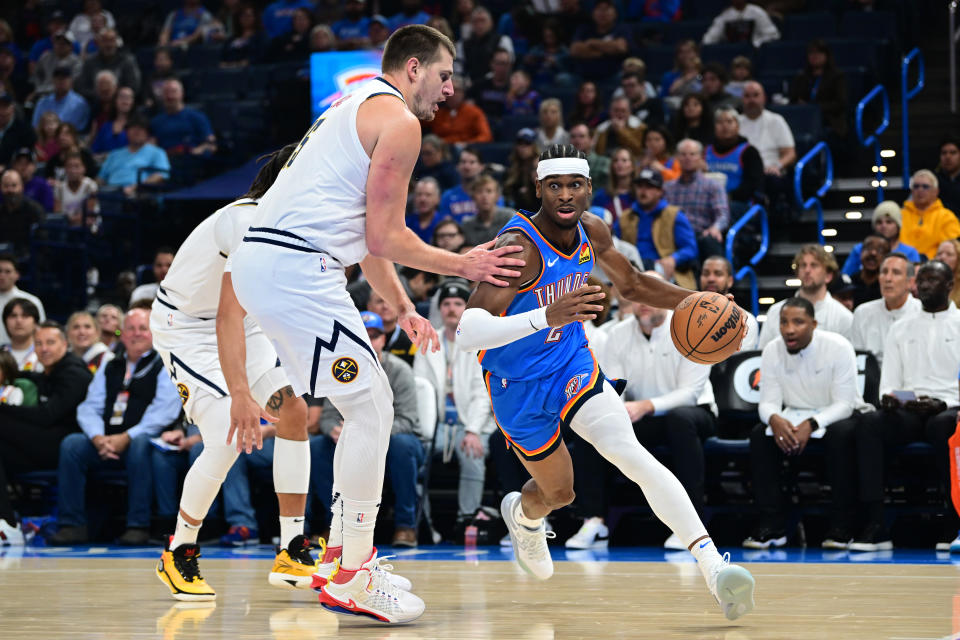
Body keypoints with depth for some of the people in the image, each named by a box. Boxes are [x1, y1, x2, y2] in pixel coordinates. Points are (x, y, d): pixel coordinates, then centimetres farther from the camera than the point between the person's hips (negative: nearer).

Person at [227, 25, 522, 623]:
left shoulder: (358, 106, 26)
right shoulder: (400, 120, -6)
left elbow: (366, 240, 30)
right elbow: (384, 240, -8)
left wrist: (403, 310, 29)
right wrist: (463, 265, 5)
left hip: (259, 259, 10)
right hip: (296, 266, -10)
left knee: (370, 405, 18)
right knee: (371, 406, -6)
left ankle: (344, 553, 22)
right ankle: (350, 579, -2)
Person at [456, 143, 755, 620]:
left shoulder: (591, 232, -7)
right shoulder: (518, 247, -29)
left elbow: (631, 285, 15)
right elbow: (466, 335, -39)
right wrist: (548, 316, -52)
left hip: (573, 365, 3)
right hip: (519, 388, -3)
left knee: (629, 452, -22)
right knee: (559, 493, 13)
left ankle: (713, 567, -33)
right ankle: (521, 514, 53)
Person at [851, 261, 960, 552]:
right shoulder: (901, 328, 21)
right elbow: (889, 382, 15)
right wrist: (888, 398, -8)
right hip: (908, 412, 3)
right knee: (869, 424, -29)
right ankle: (875, 525, -36)